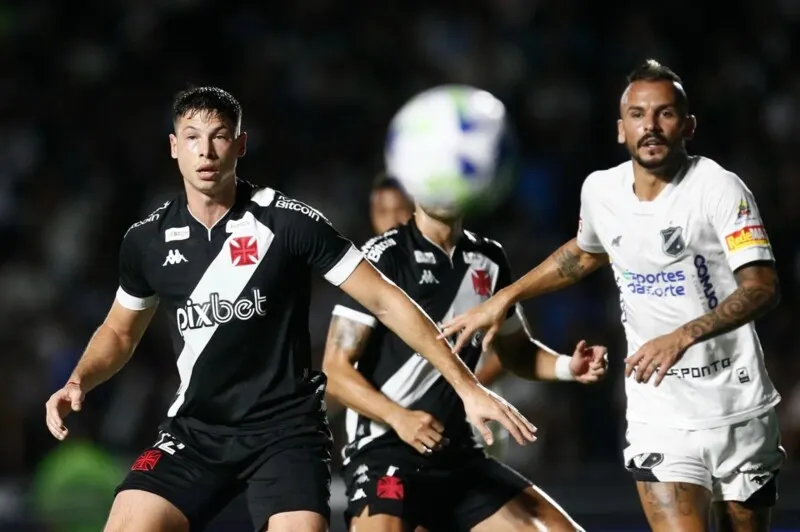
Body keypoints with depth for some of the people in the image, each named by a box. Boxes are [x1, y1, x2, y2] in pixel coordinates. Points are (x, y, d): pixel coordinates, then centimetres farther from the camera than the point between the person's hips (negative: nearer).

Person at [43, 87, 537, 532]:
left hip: (286, 429, -3)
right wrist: (78, 382, -1)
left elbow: (384, 299, -7)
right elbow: (120, 332, 20)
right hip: (196, 431, 3)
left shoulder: (289, 221, -9)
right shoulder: (148, 240, 2)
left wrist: (468, 386, -10)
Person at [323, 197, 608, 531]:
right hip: (384, 452, -6)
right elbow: (335, 369, -10)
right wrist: (398, 417, -26)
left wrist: (568, 367, 4)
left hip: (459, 455, 6)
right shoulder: (383, 257, -6)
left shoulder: (489, 259, 10)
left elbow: (516, 352, 25)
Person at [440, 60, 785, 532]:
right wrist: (504, 299, 21)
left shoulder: (719, 188, -13)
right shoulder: (600, 190, 2)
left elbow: (763, 288, -22)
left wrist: (683, 337, -35)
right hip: (660, 419, 2)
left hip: (740, 416, -2)